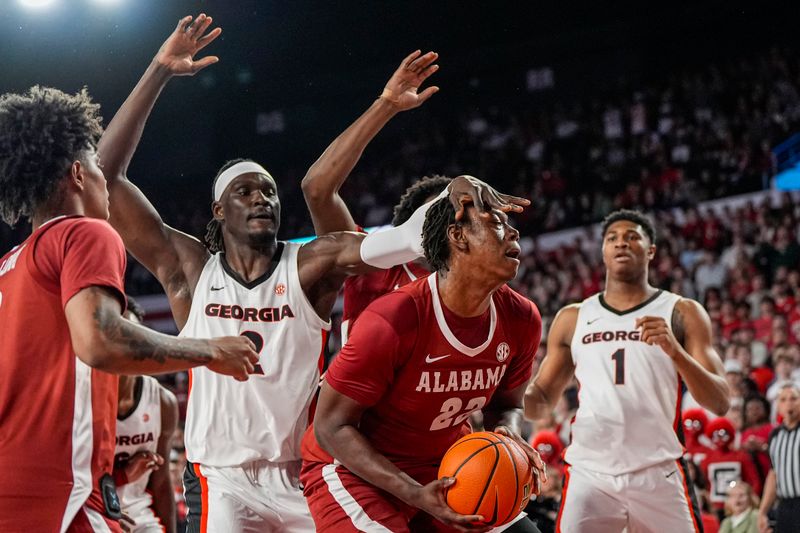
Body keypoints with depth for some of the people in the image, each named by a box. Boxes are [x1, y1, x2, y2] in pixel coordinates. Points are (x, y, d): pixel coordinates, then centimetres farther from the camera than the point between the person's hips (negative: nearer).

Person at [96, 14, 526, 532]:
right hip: (220, 481, -1)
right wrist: (159, 73, -6)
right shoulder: (189, 268, 1)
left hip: (301, 479, 1)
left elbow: (401, 241, -15)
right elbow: (107, 177, -3)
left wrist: (453, 194, -35)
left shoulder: (310, 264, 0)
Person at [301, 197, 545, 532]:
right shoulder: (391, 320, -27)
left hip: (444, 468, 7)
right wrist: (416, 495, -29)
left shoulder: (521, 320, -8)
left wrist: (509, 437, -15)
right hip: (353, 469, -6)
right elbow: (331, 427, -21)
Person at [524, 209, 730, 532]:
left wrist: (675, 350, -19)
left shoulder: (683, 314, 5)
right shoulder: (572, 318, 12)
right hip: (589, 473, 1)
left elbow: (719, 403, -2)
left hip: (659, 475, -1)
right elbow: (544, 399, 17)